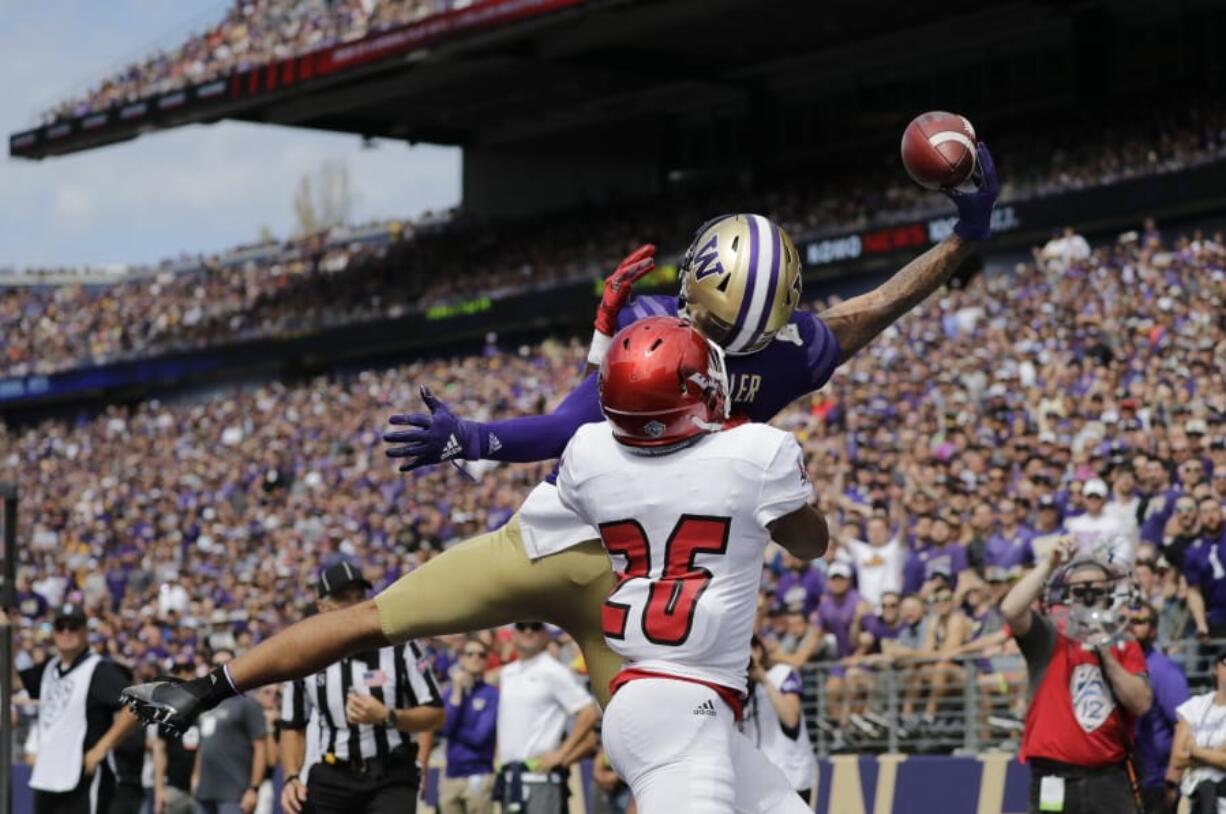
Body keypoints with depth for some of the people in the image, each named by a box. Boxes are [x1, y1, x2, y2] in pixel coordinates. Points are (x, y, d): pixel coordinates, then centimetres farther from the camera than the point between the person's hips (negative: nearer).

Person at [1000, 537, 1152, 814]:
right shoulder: (1047, 640, 3)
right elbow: (1011, 610, -18)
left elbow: (1141, 704, -4)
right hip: (1056, 780, -2)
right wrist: (1049, 564, -14)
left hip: (1110, 780, 2)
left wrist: (1106, 654, -9)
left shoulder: (1125, 648, 10)